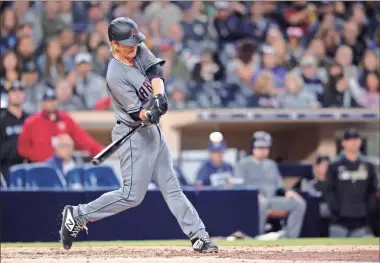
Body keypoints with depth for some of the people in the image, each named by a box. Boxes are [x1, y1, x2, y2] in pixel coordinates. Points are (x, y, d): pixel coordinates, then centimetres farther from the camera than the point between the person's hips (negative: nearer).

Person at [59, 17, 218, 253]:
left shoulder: (139, 50, 0)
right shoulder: (116, 76, -22)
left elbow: (155, 71, -12)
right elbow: (135, 112, -22)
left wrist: (159, 95, -30)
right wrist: (149, 115, -43)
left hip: (153, 131, 8)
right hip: (134, 135, -8)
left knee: (172, 187, 9)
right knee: (132, 195, -6)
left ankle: (198, 235, 10)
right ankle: (77, 215, 5)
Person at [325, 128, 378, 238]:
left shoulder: (368, 166, 10)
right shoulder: (335, 166, 3)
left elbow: (372, 192, 11)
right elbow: (329, 191, -1)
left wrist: (369, 209, -1)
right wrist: (336, 209, -11)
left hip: (360, 221, 2)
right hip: (340, 221, -2)